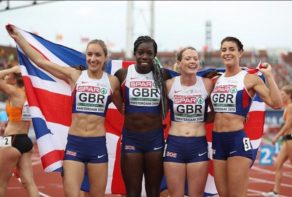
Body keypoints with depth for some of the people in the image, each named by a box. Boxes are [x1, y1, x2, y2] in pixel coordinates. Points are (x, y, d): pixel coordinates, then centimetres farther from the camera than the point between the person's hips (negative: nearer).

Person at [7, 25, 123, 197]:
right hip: (74, 143, 0)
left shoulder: (112, 81, 2)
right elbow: (39, 60, 4)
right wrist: (18, 37, 5)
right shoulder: (74, 75, 1)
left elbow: (122, 108, 18)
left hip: (98, 145, 0)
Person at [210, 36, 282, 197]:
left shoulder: (250, 78, -4)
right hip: (217, 140, 6)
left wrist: (268, 76, -15)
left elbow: (276, 103, -13)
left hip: (238, 139, -6)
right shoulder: (216, 80, 12)